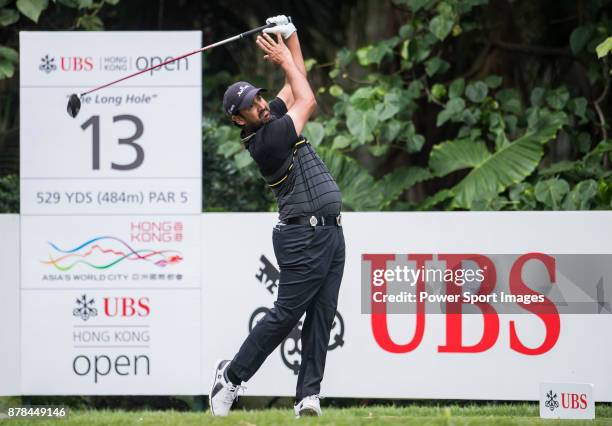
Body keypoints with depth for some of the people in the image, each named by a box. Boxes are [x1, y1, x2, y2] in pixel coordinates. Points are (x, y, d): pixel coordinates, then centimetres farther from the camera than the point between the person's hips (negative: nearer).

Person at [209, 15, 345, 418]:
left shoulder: (273, 119, 11)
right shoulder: (264, 140, -15)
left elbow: (297, 82, 20)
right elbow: (308, 101, -6)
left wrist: (290, 37, 11)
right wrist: (284, 60, 3)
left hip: (331, 233, 9)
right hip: (304, 237, -9)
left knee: (321, 316, 2)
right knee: (286, 313, -5)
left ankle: (308, 394, -1)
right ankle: (232, 375, 8)